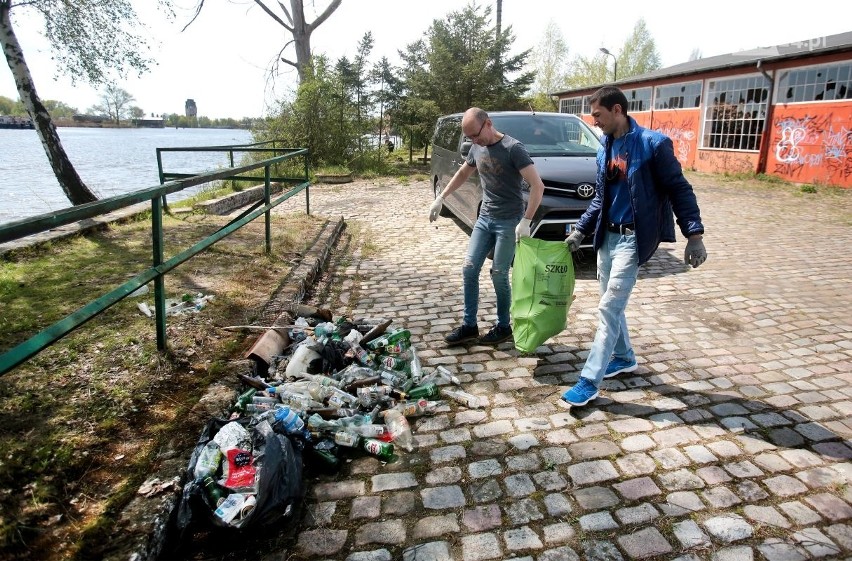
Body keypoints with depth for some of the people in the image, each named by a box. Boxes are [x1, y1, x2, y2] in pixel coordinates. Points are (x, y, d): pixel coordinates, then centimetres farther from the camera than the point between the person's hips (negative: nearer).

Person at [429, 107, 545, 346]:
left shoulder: (513, 148, -16)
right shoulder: (477, 148, 6)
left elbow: (537, 186, -19)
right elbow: (463, 173, 25)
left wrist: (525, 221, -25)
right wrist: (441, 198, 19)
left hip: (509, 222, -7)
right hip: (484, 219, 7)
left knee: (499, 275, -2)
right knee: (469, 270, 3)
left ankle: (503, 327, 16)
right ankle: (469, 325, 14)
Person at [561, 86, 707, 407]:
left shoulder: (652, 143, -11)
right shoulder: (604, 150, 10)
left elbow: (679, 189, -10)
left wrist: (694, 235, -16)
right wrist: (580, 230, 13)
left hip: (633, 239, -7)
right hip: (607, 236, 7)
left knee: (609, 308, -9)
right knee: (612, 304, 16)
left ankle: (589, 381, -3)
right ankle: (624, 357, 37)